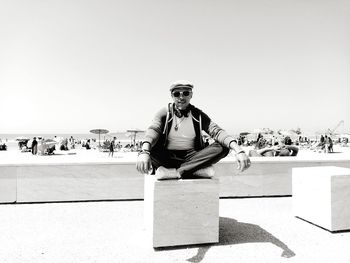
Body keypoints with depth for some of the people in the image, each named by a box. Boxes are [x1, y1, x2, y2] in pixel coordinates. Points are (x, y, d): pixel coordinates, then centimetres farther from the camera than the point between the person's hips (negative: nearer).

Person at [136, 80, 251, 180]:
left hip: (192, 158, 2)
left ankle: (172, 172, -29)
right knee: (149, 152, -30)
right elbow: (153, 130, -17)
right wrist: (144, 152, -40)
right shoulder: (164, 113, 1)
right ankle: (196, 170, -33)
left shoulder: (198, 115, 5)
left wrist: (239, 151, -26)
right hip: (167, 158, -1)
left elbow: (217, 132, -8)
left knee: (222, 147, -22)